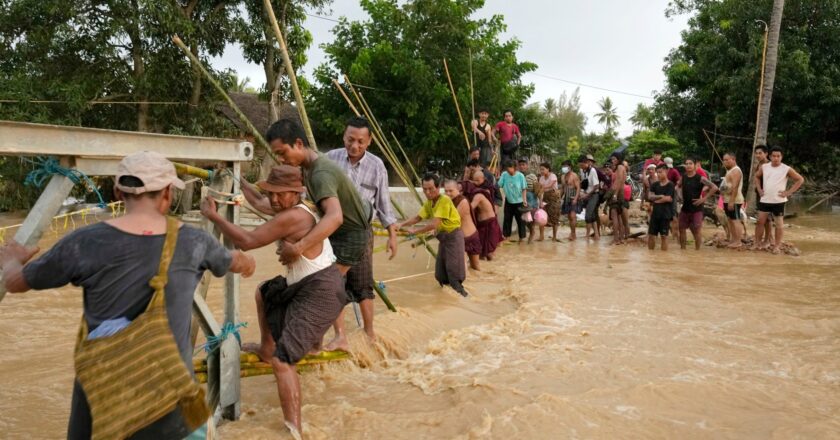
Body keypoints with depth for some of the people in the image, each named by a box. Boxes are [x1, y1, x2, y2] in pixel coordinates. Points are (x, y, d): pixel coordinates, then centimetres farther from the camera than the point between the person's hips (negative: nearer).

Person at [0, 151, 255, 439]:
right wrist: (245, 262, 43)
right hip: (169, 393, 0)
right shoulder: (194, 243, -5)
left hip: (102, 391, 0)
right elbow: (235, 262, 18)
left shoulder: (86, 243, -11)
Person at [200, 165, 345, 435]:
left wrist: (213, 216, -16)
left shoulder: (291, 217, -22)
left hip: (320, 292, -11)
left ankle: (294, 431, -24)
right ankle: (265, 349, 50)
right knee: (264, 293, 34)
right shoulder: (297, 211, 10)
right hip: (307, 286, 11)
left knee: (283, 359, -19)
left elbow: (247, 242, -25)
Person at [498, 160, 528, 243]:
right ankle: (506, 236, 22)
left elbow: (523, 189, -8)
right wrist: (503, 197, -12)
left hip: (519, 201, -2)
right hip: (508, 201, 2)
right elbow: (500, 186, -4)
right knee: (507, 219, 10)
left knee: (520, 220, 6)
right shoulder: (504, 175, -11)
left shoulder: (520, 176, -15)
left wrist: (524, 200, -11)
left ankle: (521, 237, 17)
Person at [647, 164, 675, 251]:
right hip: (655, 213, 5)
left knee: (664, 236, -1)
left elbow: (668, 198, -15)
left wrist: (656, 200, -4)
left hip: (665, 214, -5)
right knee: (651, 235, 7)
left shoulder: (670, 185, -6)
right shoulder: (654, 185, 9)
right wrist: (660, 196, -16)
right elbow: (650, 196, -2)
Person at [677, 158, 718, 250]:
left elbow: (714, 188, -16)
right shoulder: (683, 178, 5)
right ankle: (682, 248, 20)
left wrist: (704, 198, -16)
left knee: (697, 230, -3)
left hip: (696, 209, -5)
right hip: (685, 208, 5)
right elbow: (678, 186, 27)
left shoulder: (700, 178, -11)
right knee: (681, 229, 9)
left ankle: (697, 249, 7)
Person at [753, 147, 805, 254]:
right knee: (760, 221, 4)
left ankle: (777, 246, 10)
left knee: (779, 224, 4)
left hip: (779, 201, -3)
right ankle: (757, 243, 12)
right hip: (764, 200, 3)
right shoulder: (764, 167, 3)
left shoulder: (786, 169, -8)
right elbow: (757, 177, 22)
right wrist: (759, 189, 9)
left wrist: (789, 192, -9)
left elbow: (800, 179, -3)